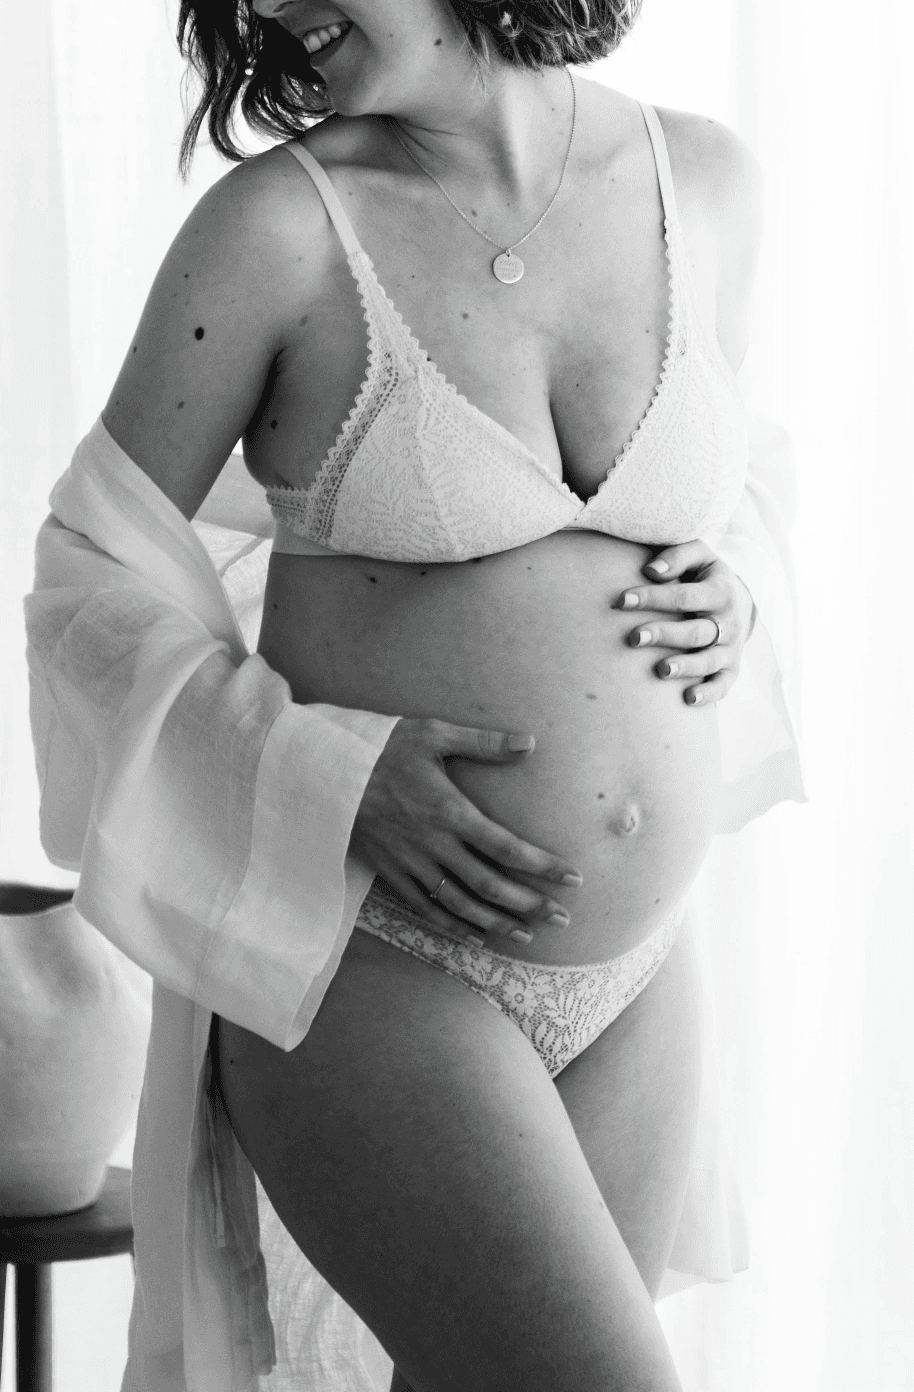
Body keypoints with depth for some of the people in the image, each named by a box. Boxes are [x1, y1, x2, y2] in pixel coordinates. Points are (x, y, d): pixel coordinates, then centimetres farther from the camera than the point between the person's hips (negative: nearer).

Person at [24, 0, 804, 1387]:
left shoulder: (705, 180, 2)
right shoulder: (278, 225, -10)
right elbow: (94, 575, -4)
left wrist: (733, 596, -2)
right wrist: (329, 768, -17)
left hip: (634, 981, 5)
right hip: (373, 968, -4)